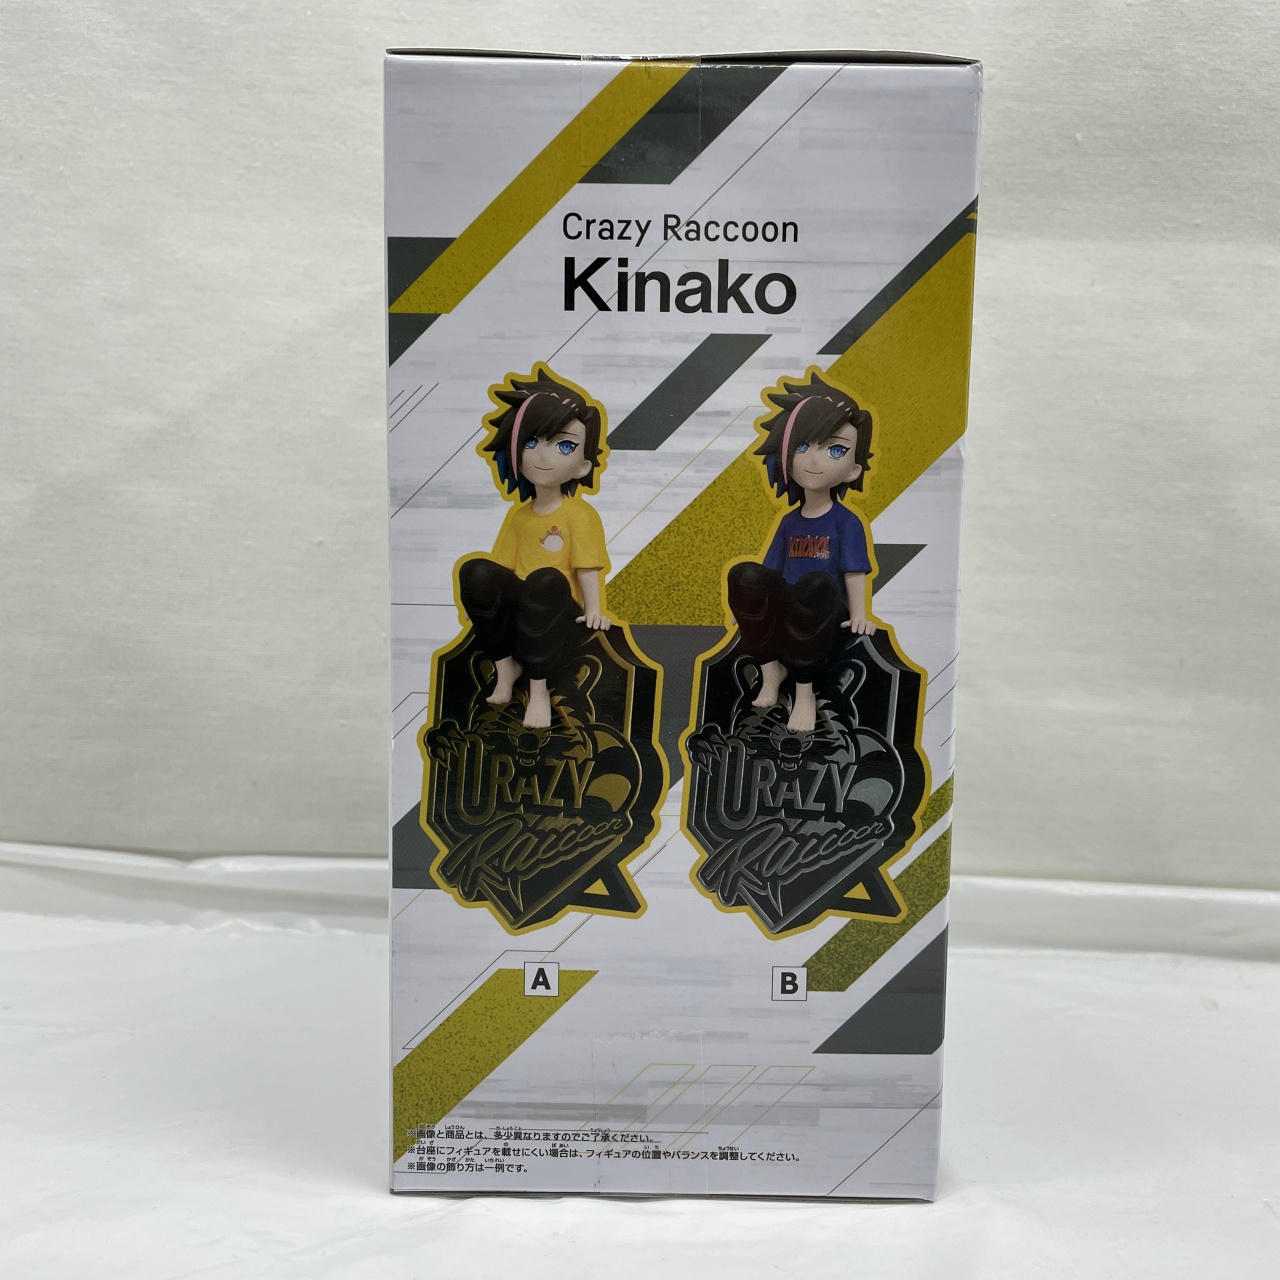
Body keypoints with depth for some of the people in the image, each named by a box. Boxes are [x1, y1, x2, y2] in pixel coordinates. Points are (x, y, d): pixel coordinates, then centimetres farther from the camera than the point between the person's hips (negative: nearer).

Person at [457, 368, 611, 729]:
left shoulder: (580, 514, -4)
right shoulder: (519, 513, 11)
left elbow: (589, 567, -11)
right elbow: (505, 562, 9)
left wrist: (594, 609, -24)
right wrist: (485, 593, -6)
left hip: (556, 609, -4)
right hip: (517, 605, 4)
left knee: (546, 580, -38)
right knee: (476, 570, -24)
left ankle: (539, 688, -27)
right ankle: (505, 665, -10)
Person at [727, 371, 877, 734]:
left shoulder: (846, 522, 0)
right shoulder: (789, 521, 11)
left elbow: (855, 572, -5)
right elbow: (773, 569, 12)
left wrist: (859, 615, -13)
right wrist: (753, 604, 4)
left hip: (823, 613, -3)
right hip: (784, 608, 4)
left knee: (817, 584, -40)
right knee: (744, 573, -26)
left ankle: (804, 691, -26)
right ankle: (770, 667, -14)